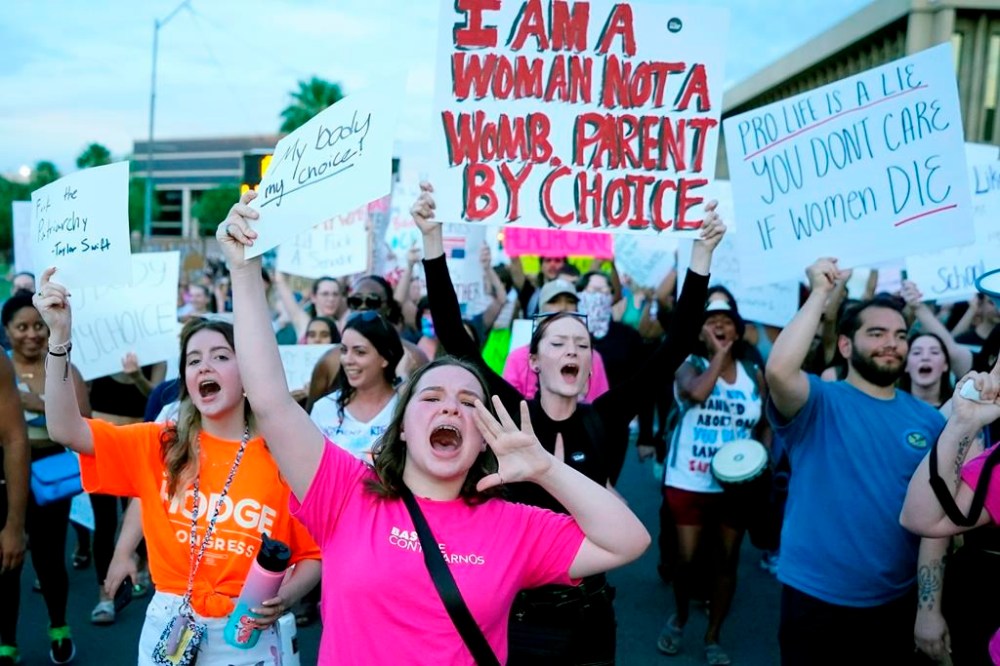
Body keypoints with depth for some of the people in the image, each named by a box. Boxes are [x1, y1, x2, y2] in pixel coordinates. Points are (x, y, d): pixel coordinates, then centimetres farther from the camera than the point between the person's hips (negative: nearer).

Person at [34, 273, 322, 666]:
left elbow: (314, 552, -3)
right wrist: (60, 334, -20)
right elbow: (67, 430, -12)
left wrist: (285, 596, -22)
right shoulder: (158, 445, -1)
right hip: (167, 628, 3)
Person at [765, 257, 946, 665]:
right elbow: (778, 370, -32)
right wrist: (820, 293, -24)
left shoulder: (929, 419, 3)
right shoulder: (819, 402, -11)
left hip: (897, 599, 4)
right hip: (815, 597, -4)